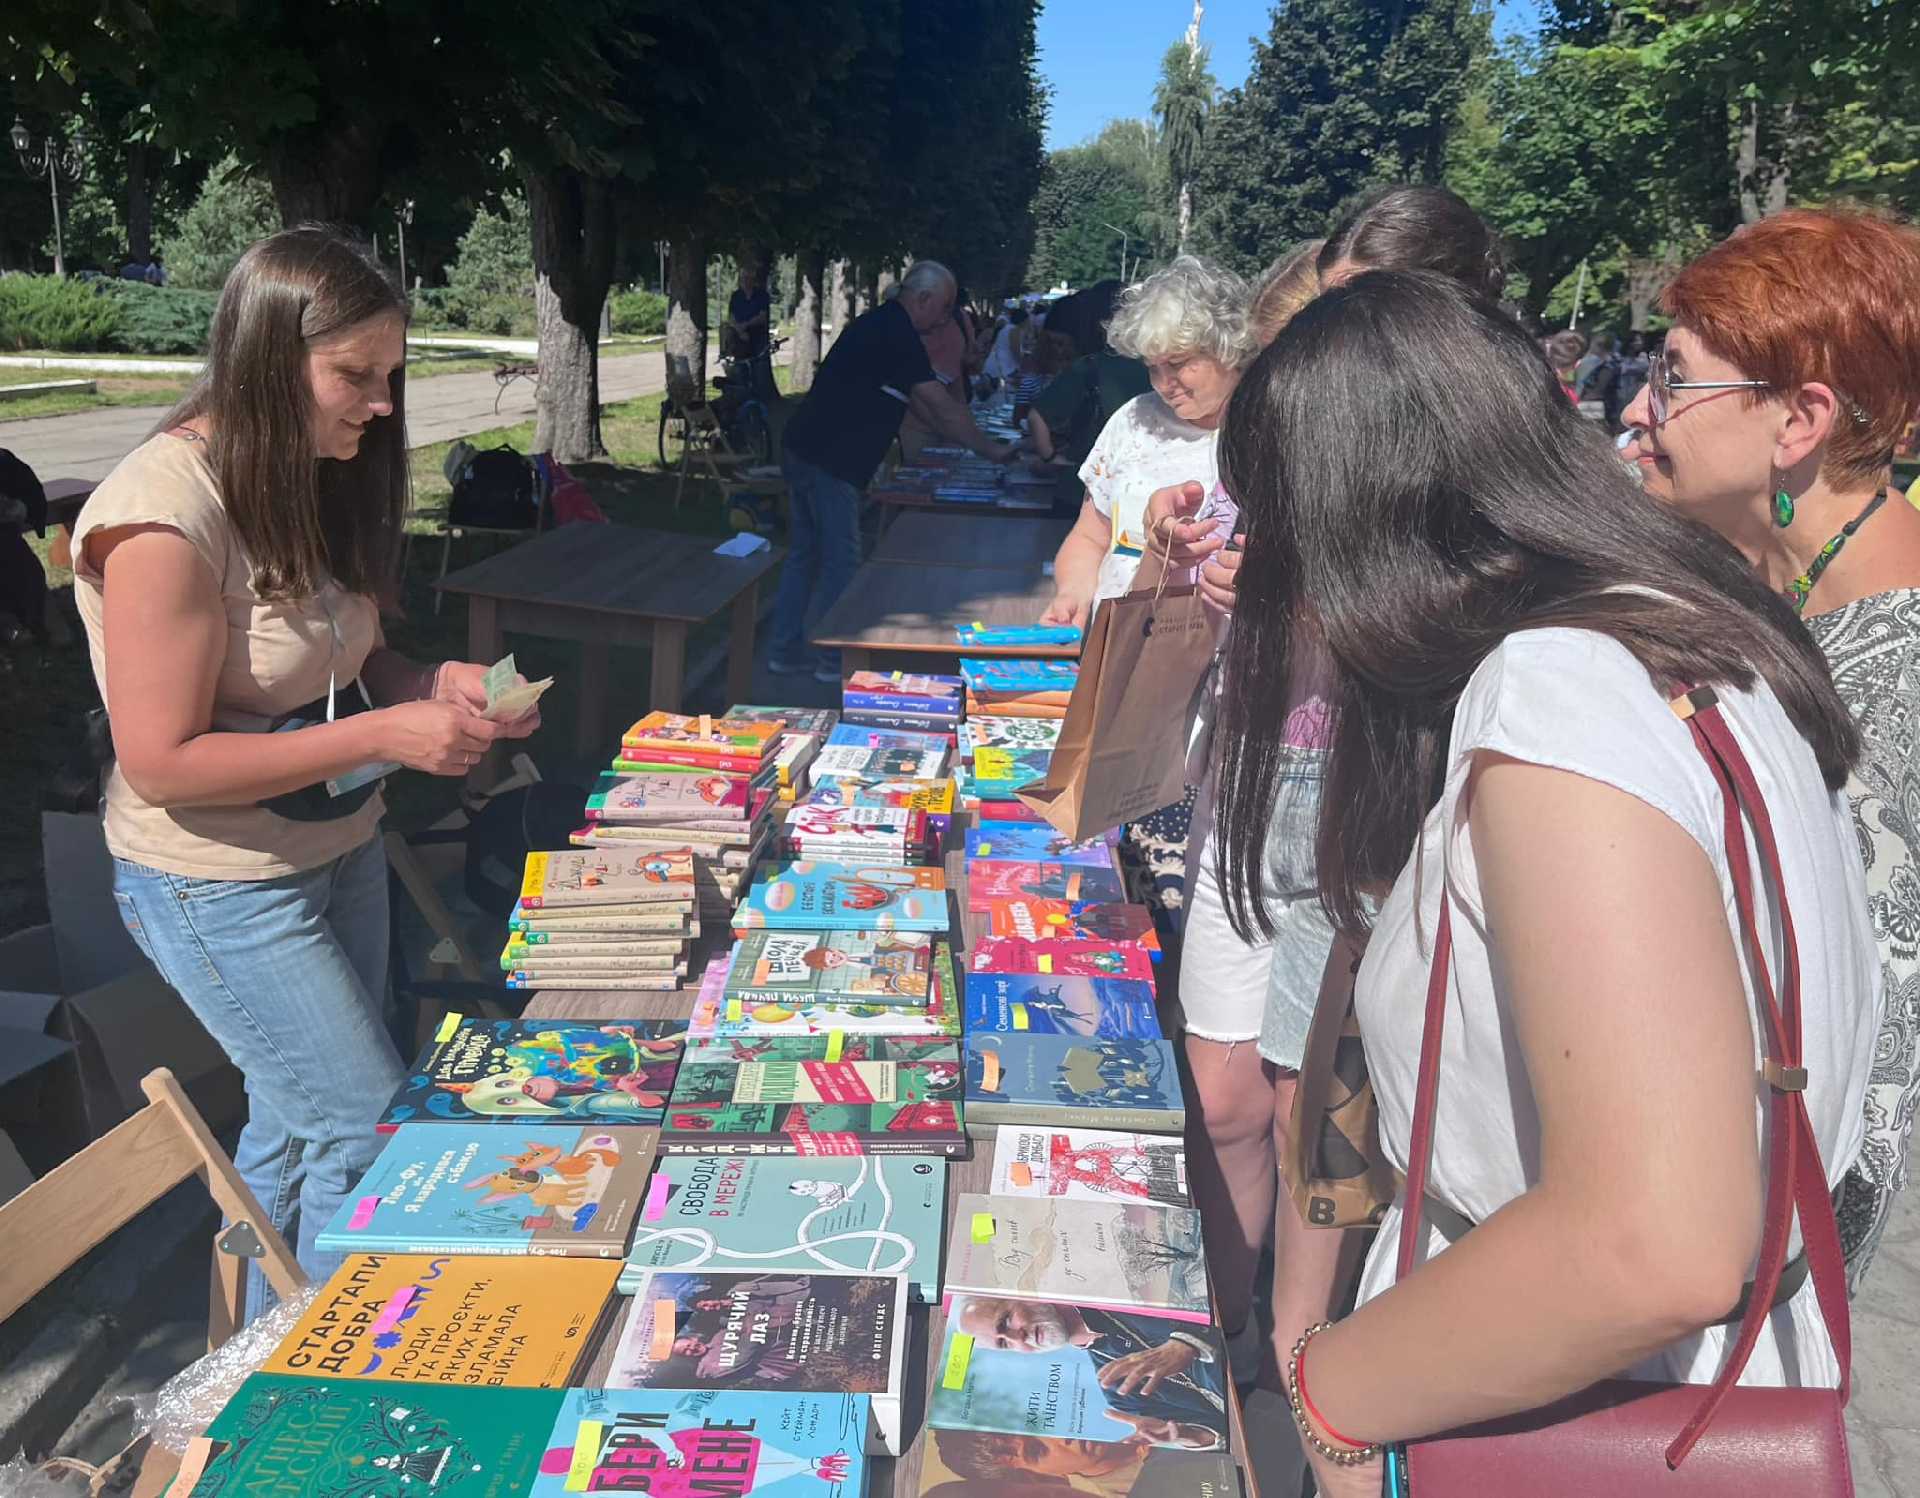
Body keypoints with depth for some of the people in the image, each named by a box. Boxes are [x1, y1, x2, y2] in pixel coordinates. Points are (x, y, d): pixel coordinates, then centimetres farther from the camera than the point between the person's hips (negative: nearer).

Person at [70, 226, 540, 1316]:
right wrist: (386, 735, -27)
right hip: (219, 888, -8)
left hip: (340, 850, 8)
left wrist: (435, 686, -8)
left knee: (295, 1117, 19)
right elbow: (162, 765, -24)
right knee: (376, 1132, 0)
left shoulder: (305, 478, 1)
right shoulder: (166, 513, -25)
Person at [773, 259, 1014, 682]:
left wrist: (967, 440, 20)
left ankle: (786, 650, 22)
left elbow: (917, 402, 21)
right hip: (829, 461, -10)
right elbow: (941, 405, -15)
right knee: (841, 560, -1)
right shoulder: (895, 334, -15)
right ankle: (835, 657, 7)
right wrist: (989, 448, -6)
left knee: (804, 552, 15)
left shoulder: (880, 326, 16)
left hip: (804, 451, 10)